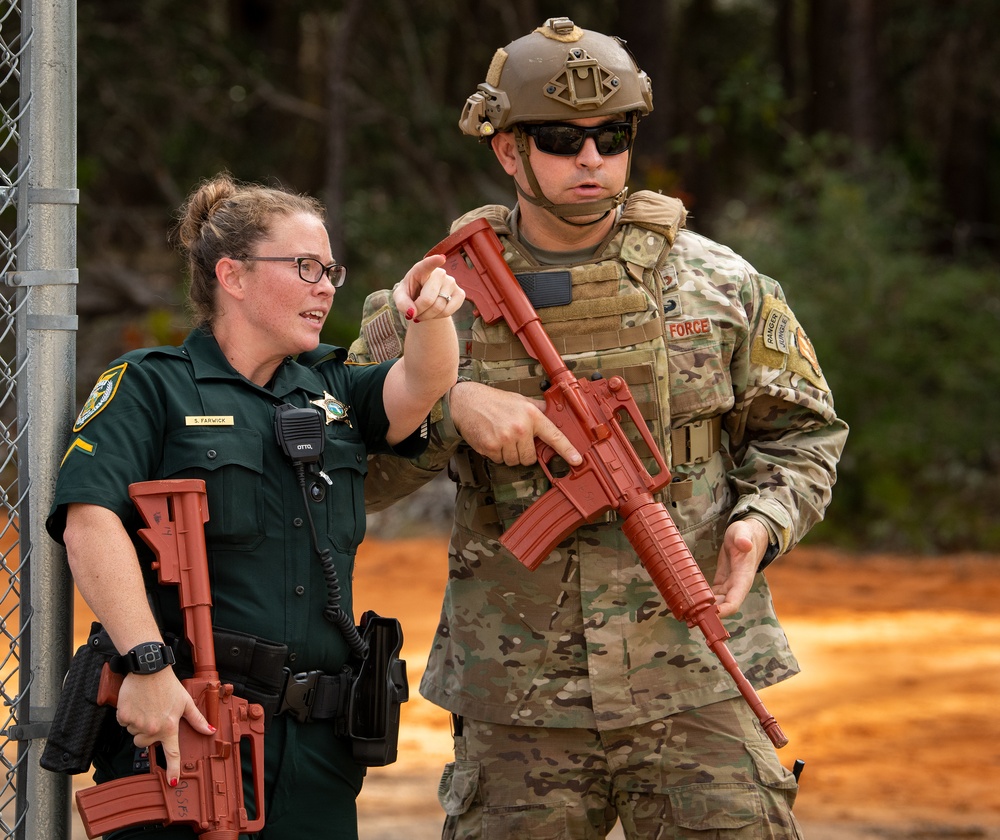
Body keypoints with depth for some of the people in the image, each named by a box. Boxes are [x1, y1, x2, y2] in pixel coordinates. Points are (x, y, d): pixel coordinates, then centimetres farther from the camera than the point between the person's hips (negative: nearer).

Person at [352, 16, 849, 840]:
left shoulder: (718, 284, 4)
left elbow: (799, 433, 11)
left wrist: (761, 524, -9)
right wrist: (449, 404, -17)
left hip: (696, 687, 0)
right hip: (518, 707, 1)